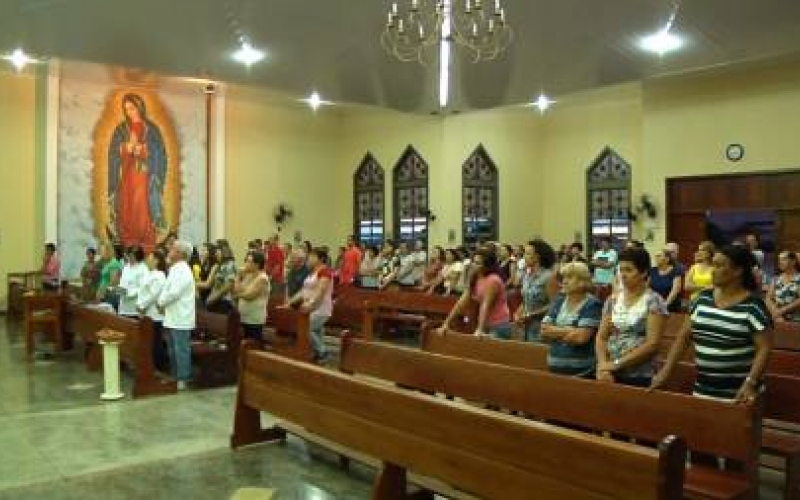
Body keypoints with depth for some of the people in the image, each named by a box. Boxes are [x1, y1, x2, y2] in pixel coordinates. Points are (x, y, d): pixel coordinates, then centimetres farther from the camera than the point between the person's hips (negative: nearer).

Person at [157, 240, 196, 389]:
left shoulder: (182, 271, -16)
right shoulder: (176, 269, 16)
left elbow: (173, 293, -22)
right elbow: (167, 290, 21)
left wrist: (161, 302, -6)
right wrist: (162, 303, 4)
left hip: (180, 318, -10)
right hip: (173, 317, 10)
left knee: (181, 349, -4)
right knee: (173, 349, 17)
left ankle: (183, 379, 2)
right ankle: (175, 376, 26)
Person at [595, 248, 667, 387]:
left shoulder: (653, 301, -7)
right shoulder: (613, 299, 6)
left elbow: (652, 344, -14)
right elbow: (601, 337, 6)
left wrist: (617, 364, -15)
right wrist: (603, 365, -10)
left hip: (640, 378, -4)